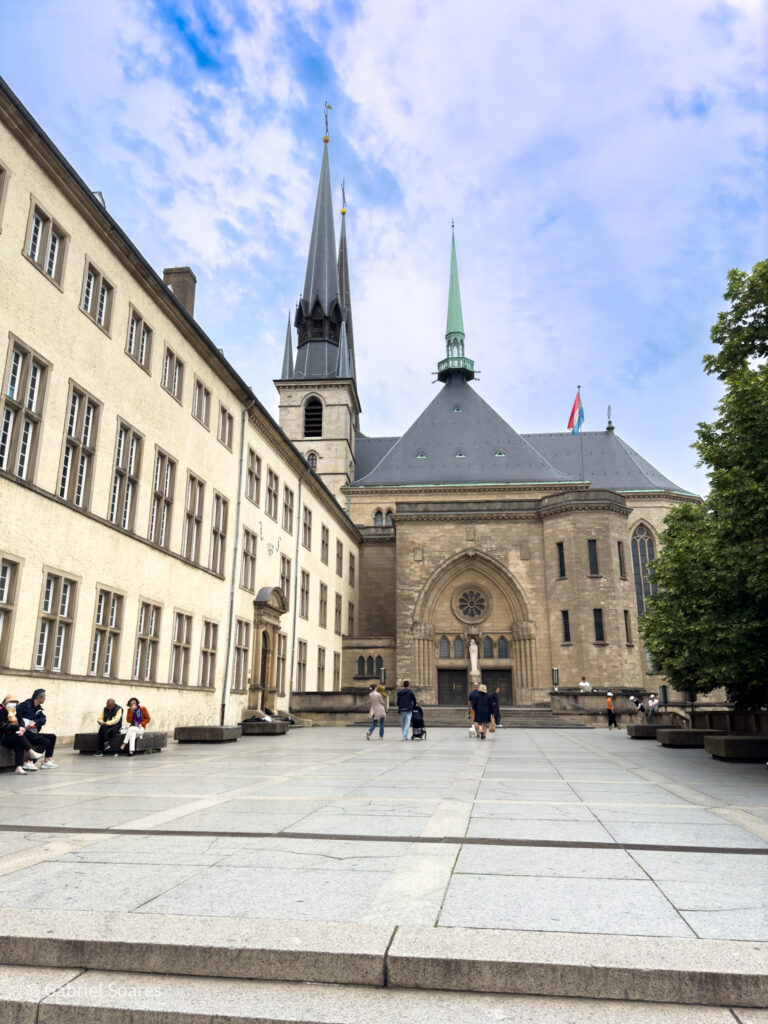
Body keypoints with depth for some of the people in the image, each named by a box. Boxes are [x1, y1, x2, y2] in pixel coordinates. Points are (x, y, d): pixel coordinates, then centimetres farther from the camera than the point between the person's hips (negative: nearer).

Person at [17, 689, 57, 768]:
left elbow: (43, 719, -1)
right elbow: (16, 714, -21)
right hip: (26, 733, -8)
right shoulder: (26, 705, -7)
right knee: (45, 741, -20)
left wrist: (34, 723, -21)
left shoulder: (38, 708, 14)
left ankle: (47, 760, -2)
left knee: (52, 737, 1)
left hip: (34, 733, 8)